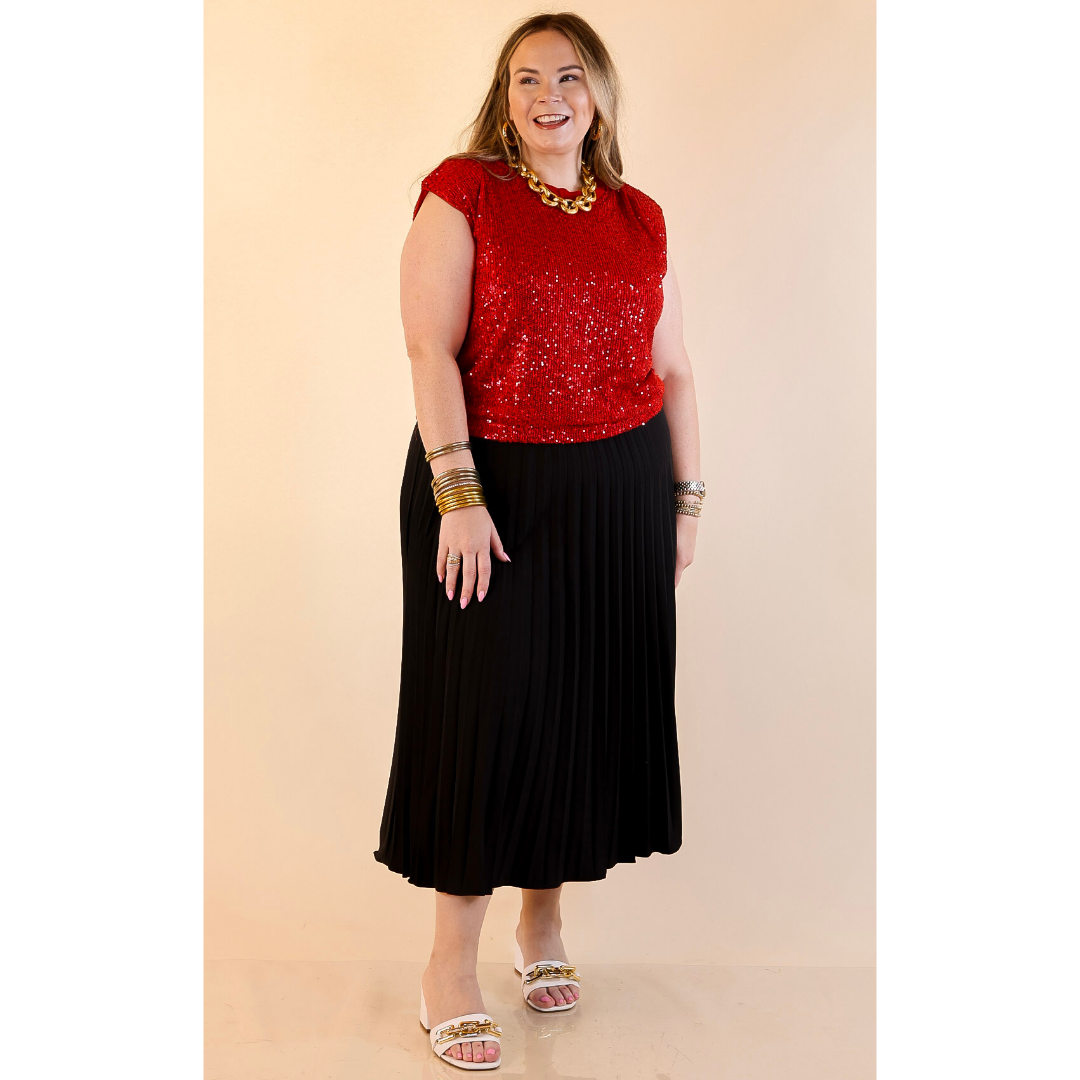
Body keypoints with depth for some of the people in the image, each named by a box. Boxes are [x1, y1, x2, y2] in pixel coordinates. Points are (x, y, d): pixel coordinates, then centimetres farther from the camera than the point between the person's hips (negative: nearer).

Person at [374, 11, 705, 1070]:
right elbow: (431, 349, -10)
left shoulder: (639, 218, 11)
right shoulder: (462, 191, -1)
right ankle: (451, 961, 13)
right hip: (492, 487, -4)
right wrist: (457, 494, -18)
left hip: (619, 492, 5)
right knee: (486, 707, -1)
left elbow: (670, 368, 14)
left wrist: (685, 497, 11)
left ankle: (544, 913, 30)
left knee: (586, 701, 10)